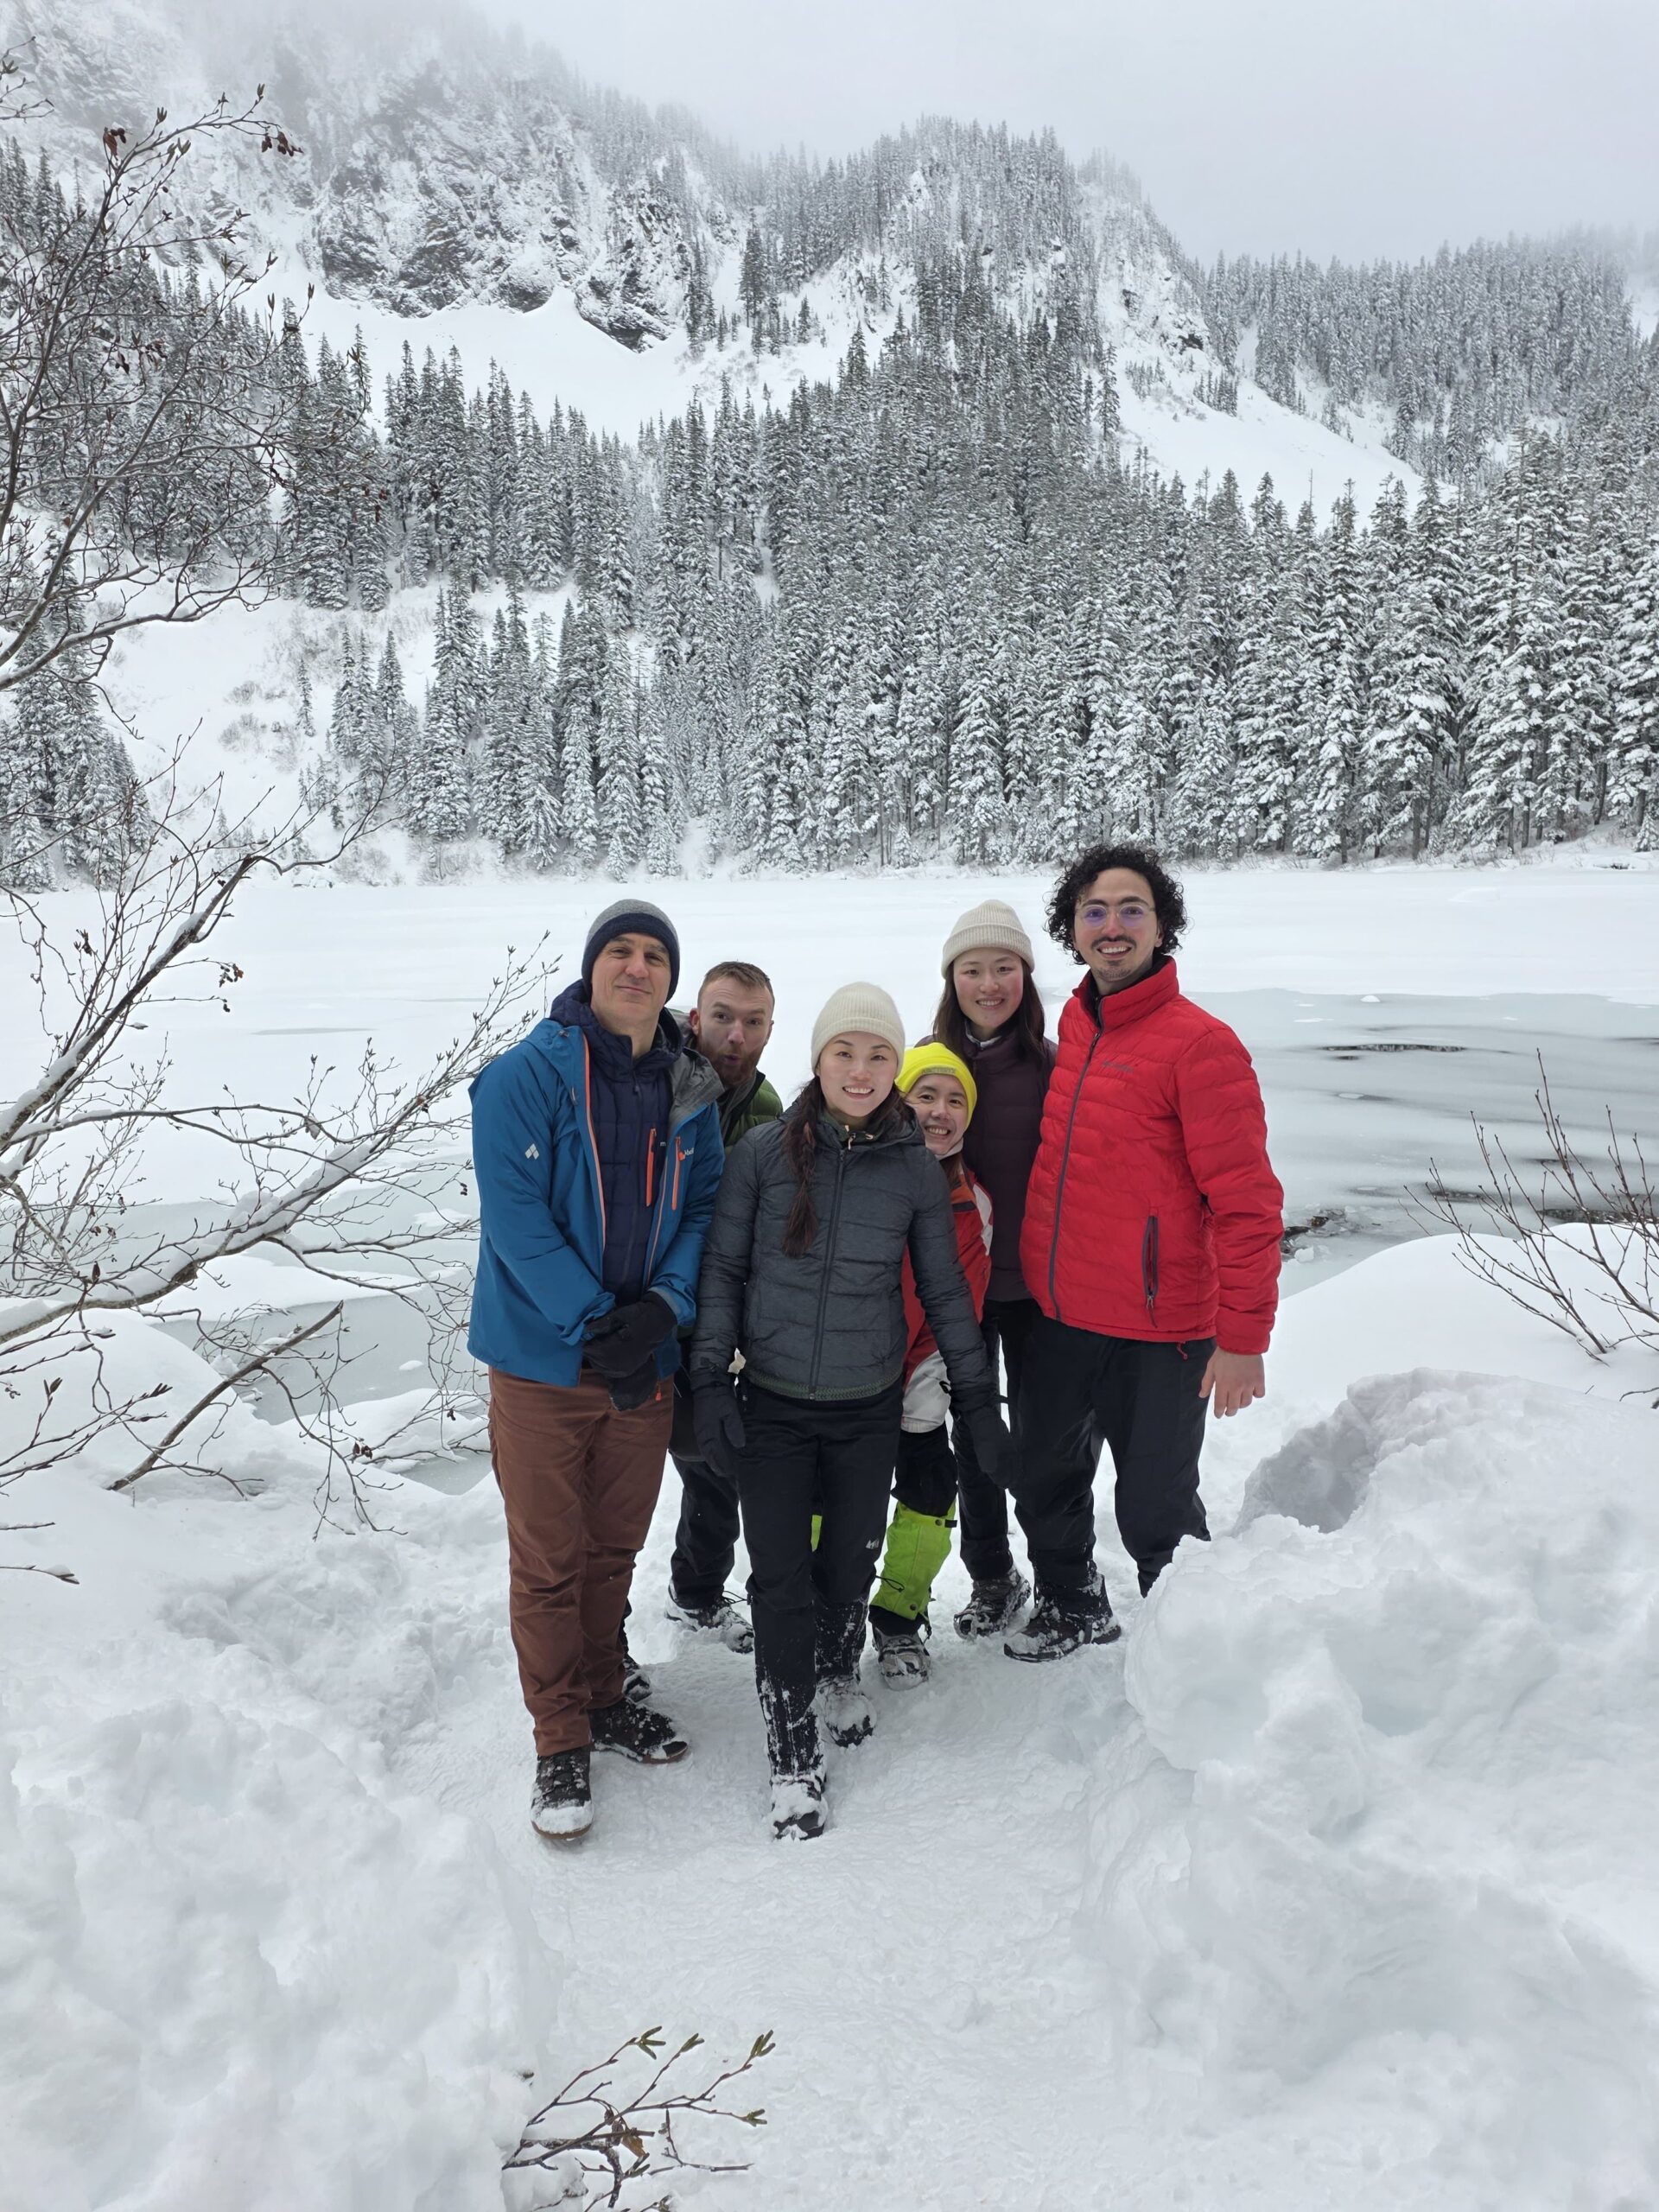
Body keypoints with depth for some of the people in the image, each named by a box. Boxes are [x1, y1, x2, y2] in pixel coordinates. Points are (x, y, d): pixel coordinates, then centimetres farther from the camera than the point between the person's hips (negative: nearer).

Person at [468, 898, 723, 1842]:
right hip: (543, 1362, -4)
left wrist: (664, 1306, -13)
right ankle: (562, 1738, 23)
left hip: (645, 1362, 4)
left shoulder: (691, 1092, 4)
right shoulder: (527, 1075, -11)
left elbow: (702, 1211, 5)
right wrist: (593, 1323, -21)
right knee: (550, 1561, 6)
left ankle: (603, 1694, 38)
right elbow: (515, 1213, -16)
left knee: (615, 1550, 19)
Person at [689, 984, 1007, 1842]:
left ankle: (838, 1672, 45)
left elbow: (945, 1291, 6)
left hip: (868, 1408, 2)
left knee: (850, 1561, 15)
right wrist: (710, 1379, -7)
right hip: (772, 1405, -1)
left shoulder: (917, 1169, -3)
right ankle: (792, 1755, 16)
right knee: (781, 1577, 0)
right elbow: (722, 1268, -2)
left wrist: (978, 1398, 8)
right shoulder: (764, 1151, -8)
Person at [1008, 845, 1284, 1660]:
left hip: (1154, 1333, -7)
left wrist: (1243, 1337, -17)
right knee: (1044, 1482, 22)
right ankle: (1072, 1606, 47)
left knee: (1155, 1511, 7)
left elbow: (1245, 1201, -16)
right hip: (1055, 1317, 7)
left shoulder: (1200, 1043, -15)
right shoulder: (1073, 1030, 7)